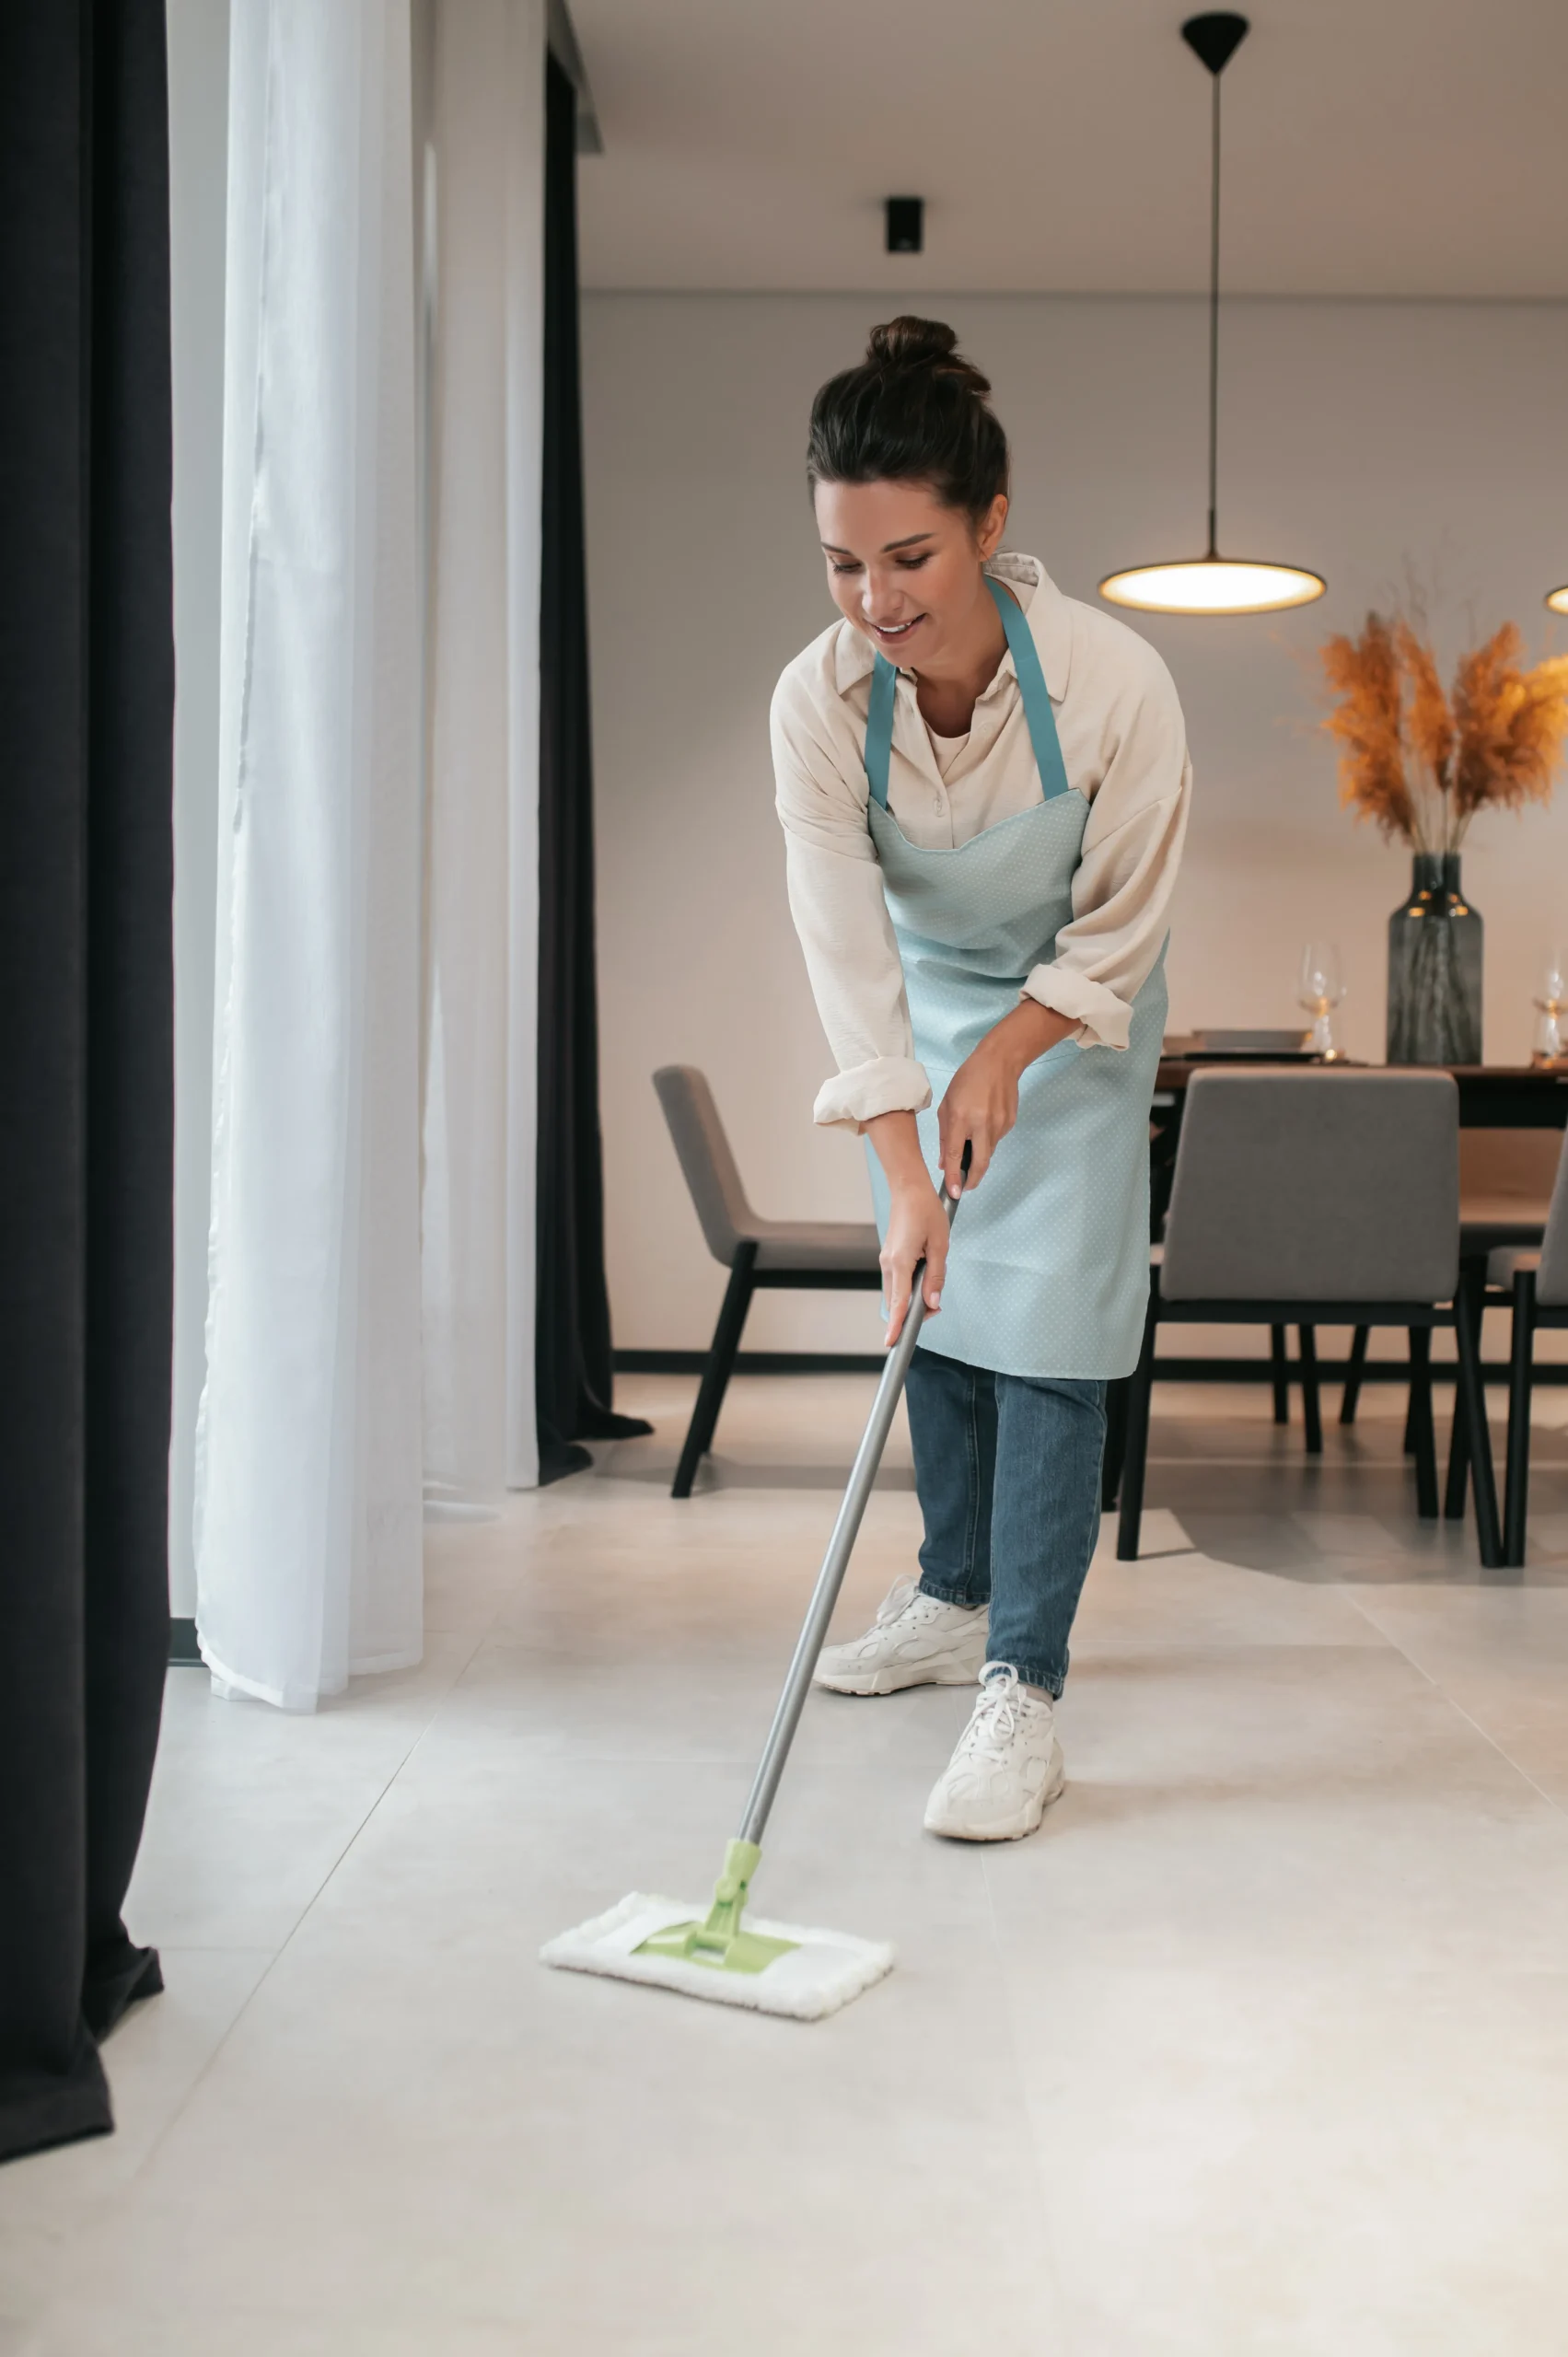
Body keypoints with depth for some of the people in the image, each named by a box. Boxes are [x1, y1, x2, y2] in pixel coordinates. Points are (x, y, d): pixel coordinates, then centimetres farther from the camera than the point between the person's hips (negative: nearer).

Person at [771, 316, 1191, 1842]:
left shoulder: (1113, 683, -31)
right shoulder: (818, 702, -25)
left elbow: (1116, 930, -17)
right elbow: (849, 949, -27)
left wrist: (1001, 1062, -19)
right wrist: (905, 1168, -32)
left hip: (1072, 1023, -3)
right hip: (922, 1006, 3)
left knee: (1048, 1333, -9)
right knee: (933, 1307, 11)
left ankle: (1023, 1697, -6)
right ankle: (956, 1602, 30)